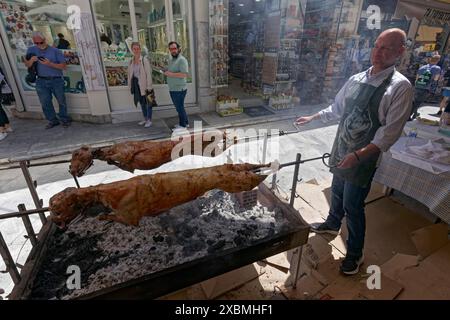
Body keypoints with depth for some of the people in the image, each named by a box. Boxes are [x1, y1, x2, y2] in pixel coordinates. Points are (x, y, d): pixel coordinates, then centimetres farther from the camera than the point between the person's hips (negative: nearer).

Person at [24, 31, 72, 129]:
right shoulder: (31, 50, 9)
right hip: (41, 81, 4)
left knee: (61, 101, 4)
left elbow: (64, 66, -8)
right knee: (45, 103, 6)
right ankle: (52, 120, 19)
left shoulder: (55, 51, -3)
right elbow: (27, 65, 12)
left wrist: (50, 64, -20)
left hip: (57, 81, -3)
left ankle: (64, 119, 21)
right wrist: (31, 60, -10)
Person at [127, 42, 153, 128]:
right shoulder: (131, 61, 6)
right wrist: (130, 85, 7)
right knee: (141, 102, 16)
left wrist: (149, 87, -17)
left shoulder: (144, 60, -11)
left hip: (144, 85, -6)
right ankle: (145, 119, 30)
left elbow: (148, 74, -13)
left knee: (147, 102, 3)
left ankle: (149, 120, 15)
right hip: (136, 85, 6)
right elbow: (130, 74, 10)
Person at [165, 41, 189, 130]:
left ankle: (183, 125, 11)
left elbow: (184, 74, -24)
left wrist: (171, 74, -21)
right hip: (172, 89, 9)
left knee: (179, 107, -1)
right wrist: (166, 73, 8)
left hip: (179, 89, -9)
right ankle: (185, 123, 28)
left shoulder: (182, 60, -12)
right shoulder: (171, 60, 17)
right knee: (179, 107, 16)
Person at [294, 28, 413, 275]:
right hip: (341, 150, 6)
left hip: (364, 158, -5)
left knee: (353, 206, 4)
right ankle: (332, 224, 50)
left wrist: (358, 155, -27)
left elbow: (391, 132, -19)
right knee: (337, 191, 22)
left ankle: (355, 253, 27)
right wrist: (312, 118, 19)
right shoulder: (356, 79, 4)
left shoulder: (400, 87, -14)